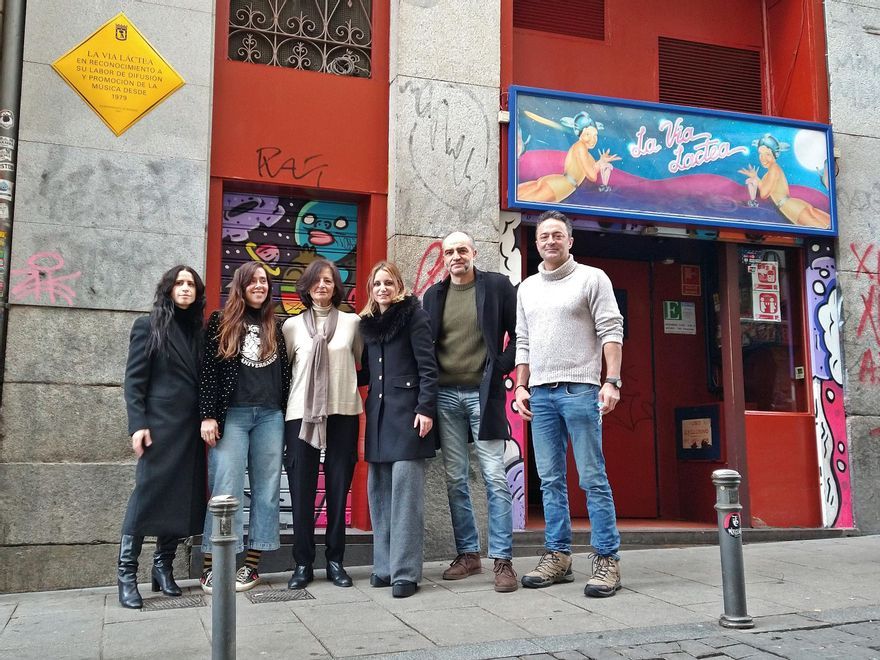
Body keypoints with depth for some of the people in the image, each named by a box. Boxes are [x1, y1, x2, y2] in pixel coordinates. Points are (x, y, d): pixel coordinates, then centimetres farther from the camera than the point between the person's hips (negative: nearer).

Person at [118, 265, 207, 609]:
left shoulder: (199, 330, 15)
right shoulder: (148, 326, 3)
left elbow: (204, 379, 14)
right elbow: (133, 380, -3)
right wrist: (138, 424, -13)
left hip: (191, 426, 5)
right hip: (160, 423, -5)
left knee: (183, 498, 4)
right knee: (148, 494, -7)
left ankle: (163, 568, 14)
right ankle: (127, 574, 0)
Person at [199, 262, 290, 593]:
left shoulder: (274, 326, 14)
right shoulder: (221, 322, 4)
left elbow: (284, 372, 15)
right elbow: (208, 370, -2)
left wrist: (286, 414, 10)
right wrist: (208, 415, -9)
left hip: (270, 416, 4)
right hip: (231, 415, -4)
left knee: (266, 488, 2)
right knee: (226, 488, -6)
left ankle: (252, 563, 10)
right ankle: (211, 565, 0)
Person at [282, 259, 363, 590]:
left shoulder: (352, 322, 6)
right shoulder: (292, 326, 8)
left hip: (343, 413, 0)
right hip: (301, 415, 0)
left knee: (338, 488, 4)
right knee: (302, 490, 1)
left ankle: (335, 561, 15)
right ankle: (303, 564, 11)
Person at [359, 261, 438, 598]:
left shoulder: (413, 314, 1)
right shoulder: (368, 323, 18)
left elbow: (427, 366, -7)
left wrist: (426, 408, -14)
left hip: (406, 411, -6)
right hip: (378, 413, 6)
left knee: (404, 488, -8)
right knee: (379, 489, 5)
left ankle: (405, 571, -5)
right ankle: (384, 565, 14)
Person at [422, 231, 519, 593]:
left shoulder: (497, 286, 2)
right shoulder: (433, 295, 12)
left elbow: (519, 333, 2)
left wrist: (501, 367, -7)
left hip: (483, 394, -4)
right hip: (445, 396, 4)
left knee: (495, 478, -5)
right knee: (455, 480, 7)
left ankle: (502, 560, 1)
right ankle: (468, 554, 18)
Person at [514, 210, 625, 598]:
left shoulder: (592, 278, 2)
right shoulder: (527, 288, 17)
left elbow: (611, 332, -4)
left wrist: (611, 381, -14)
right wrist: (521, 386, 10)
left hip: (580, 389, -5)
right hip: (540, 392, 5)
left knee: (593, 478, -5)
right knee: (550, 479, 7)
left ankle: (607, 559, 0)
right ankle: (558, 556, 14)